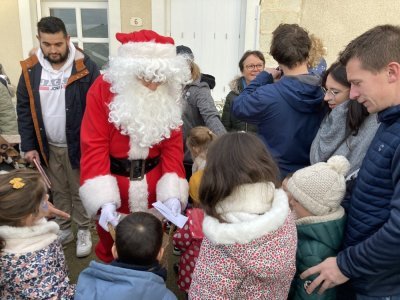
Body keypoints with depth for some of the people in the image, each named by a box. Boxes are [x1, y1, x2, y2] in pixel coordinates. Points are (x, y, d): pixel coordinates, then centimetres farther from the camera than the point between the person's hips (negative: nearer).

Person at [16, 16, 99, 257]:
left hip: (79, 144, -4)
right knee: (58, 191, 19)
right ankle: (64, 230, 38)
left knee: (80, 191, 11)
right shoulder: (30, 69, -3)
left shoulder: (85, 66, -14)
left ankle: (84, 232, 30)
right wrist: (28, 145, -2)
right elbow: (24, 110, 3)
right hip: (48, 146, 4)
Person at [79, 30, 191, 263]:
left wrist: (172, 195, -19)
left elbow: (173, 148, -6)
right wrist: (104, 200, -27)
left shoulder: (169, 95, -5)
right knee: (112, 252, 18)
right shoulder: (103, 89, -15)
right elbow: (94, 148, -17)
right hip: (113, 186, -2)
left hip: (154, 188, 2)